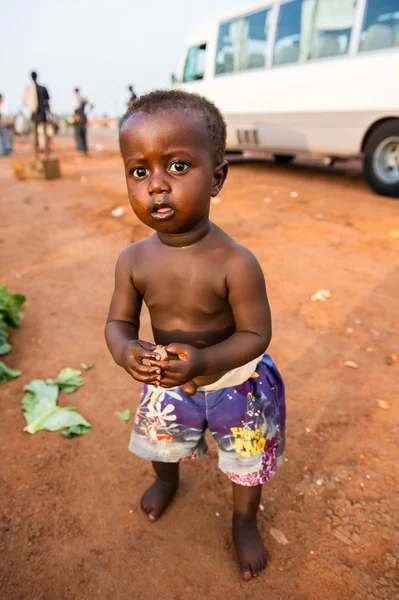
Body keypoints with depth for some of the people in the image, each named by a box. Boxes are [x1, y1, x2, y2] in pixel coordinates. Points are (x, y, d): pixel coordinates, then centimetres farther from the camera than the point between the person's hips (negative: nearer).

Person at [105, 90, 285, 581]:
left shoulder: (235, 263, -31)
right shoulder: (134, 260, -18)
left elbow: (256, 334, -24)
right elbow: (119, 321, -9)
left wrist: (203, 362, -39)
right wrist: (125, 351, -31)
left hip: (235, 383, -3)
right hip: (166, 383, 4)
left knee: (247, 462, 20)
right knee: (161, 442, 31)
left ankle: (244, 521, 55)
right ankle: (167, 479, 69)